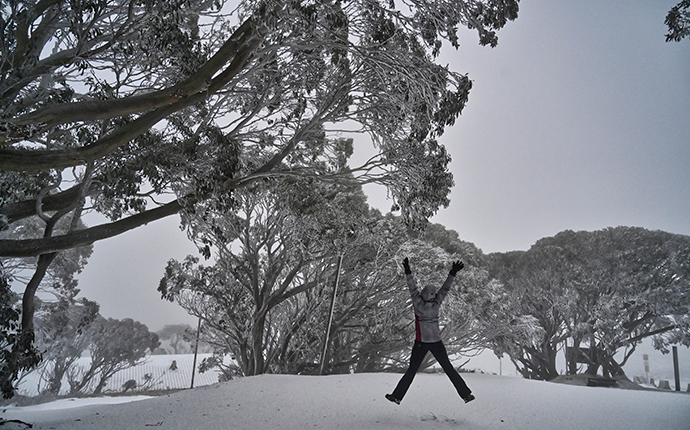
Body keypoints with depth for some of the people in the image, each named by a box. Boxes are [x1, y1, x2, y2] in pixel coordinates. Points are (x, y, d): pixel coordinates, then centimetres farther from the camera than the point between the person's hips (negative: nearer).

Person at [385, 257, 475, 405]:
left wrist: (408, 271, -8)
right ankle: (466, 394, 14)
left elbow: (412, 288, -8)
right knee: (448, 368, 11)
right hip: (436, 342, 1)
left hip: (421, 343, -1)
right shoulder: (436, 304, -8)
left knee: (411, 370, 6)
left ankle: (397, 396, 7)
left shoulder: (418, 303, -13)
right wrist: (453, 273, -3)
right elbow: (445, 288, -4)